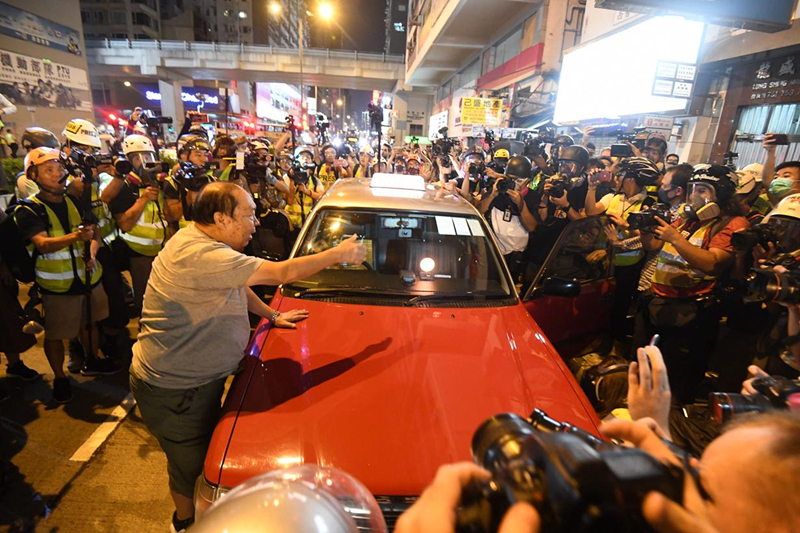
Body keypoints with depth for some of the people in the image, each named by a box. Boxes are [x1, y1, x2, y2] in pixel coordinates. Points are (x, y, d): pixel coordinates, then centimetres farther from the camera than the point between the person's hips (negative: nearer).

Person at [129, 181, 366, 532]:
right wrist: (340, 254, -22)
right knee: (191, 467, 15)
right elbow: (282, 273, -32)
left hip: (195, 377, 10)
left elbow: (238, 287, 16)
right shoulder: (200, 255, -32)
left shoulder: (204, 242, 2)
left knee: (203, 454, 28)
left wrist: (272, 315, 10)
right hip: (174, 390, -10)